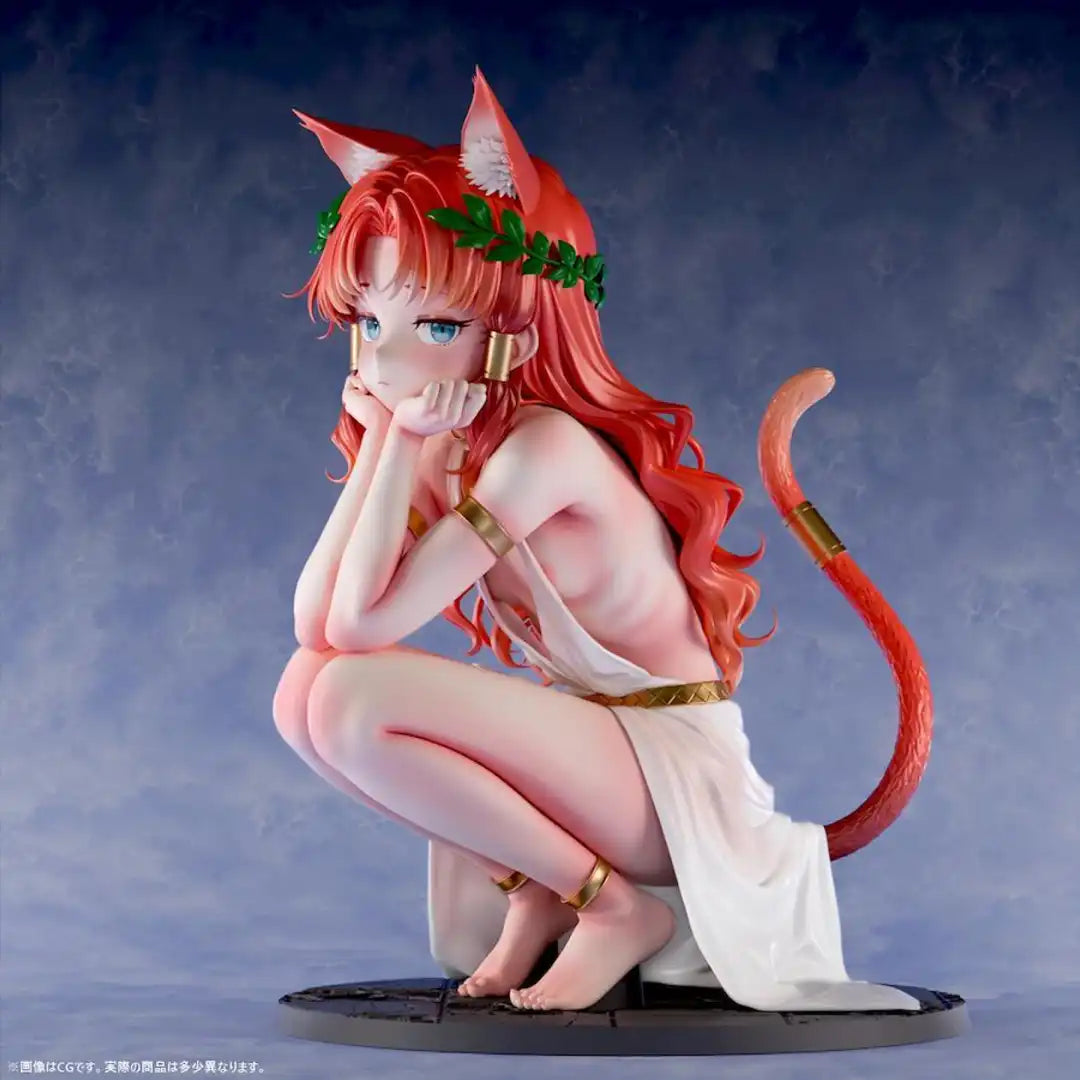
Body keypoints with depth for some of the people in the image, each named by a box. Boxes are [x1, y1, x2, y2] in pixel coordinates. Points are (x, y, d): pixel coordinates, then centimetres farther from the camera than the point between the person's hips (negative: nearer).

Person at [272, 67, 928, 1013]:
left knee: (354, 699, -24)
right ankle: (544, 887, 11)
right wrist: (382, 443, -10)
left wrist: (405, 444, -20)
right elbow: (315, 623, -7)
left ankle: (618, 904, -9)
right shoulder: (438, 451, 3)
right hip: (590, 738, 9)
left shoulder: (543, 445, -22)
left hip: (673, 764, -9)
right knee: (309, 689, 4)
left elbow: (364, 624, -25)